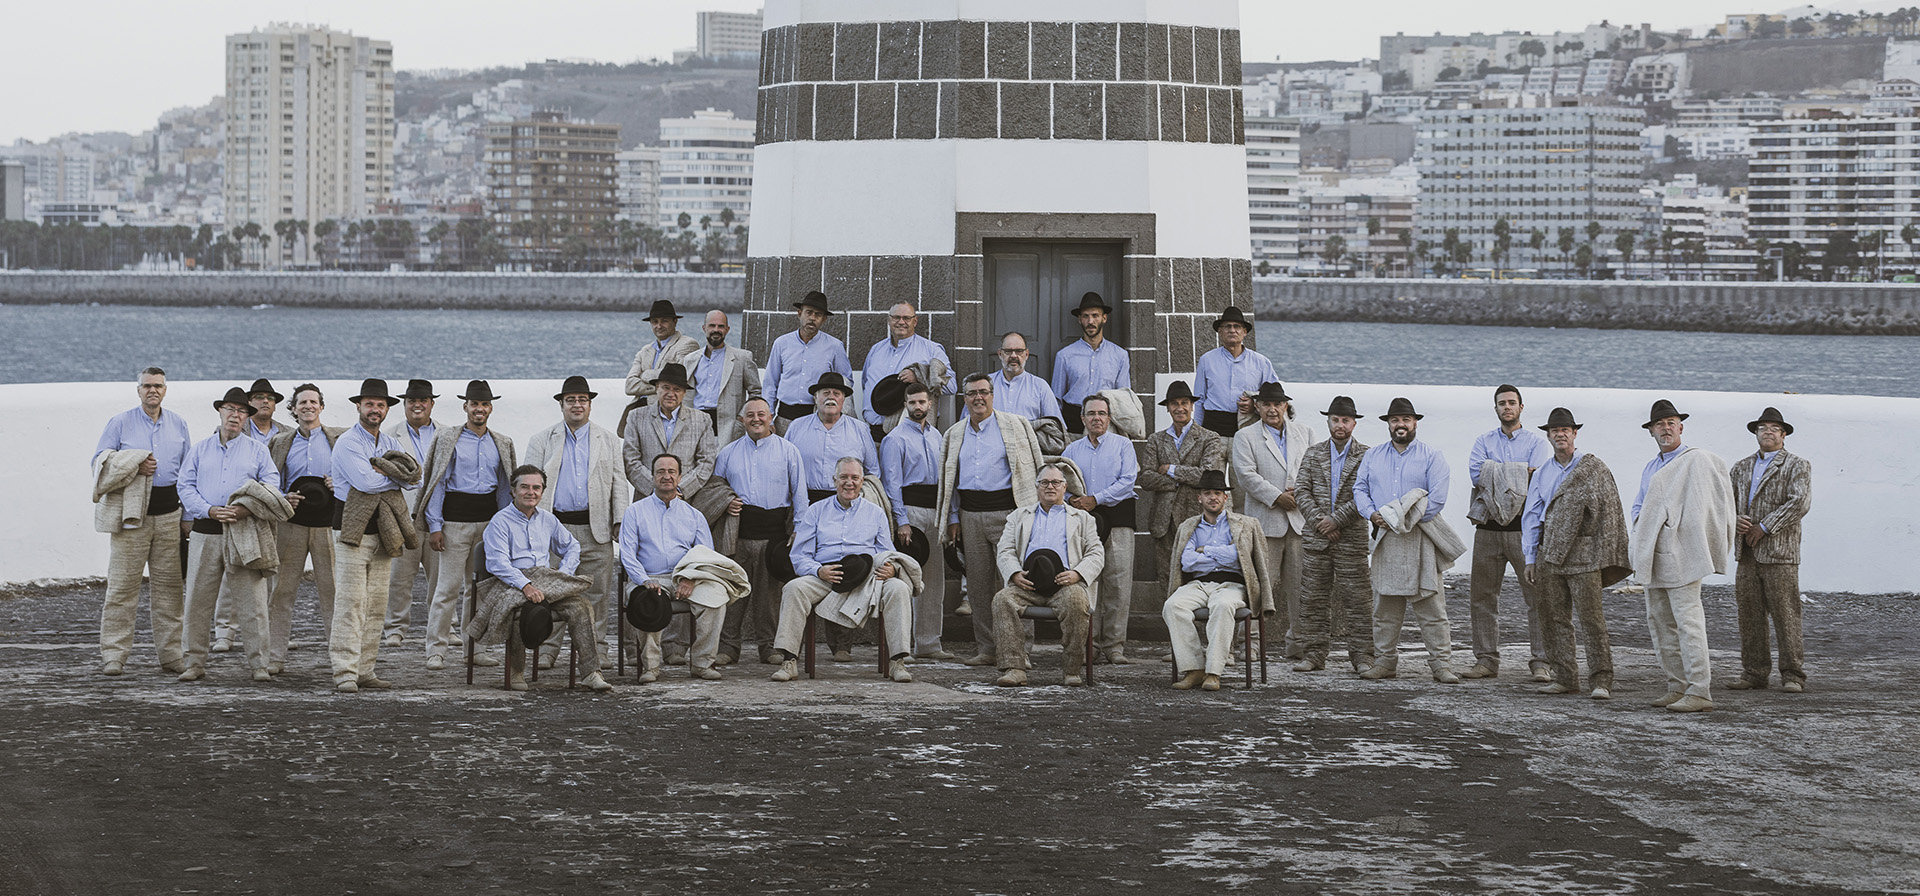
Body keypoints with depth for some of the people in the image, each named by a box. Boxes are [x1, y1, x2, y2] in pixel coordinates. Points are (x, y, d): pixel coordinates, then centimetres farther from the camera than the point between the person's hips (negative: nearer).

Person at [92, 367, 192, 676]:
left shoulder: (178, 424, 13)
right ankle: (113, 655, -3)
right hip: (130, 512, -3)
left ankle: (171, 653, 10)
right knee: (122, 583, -6)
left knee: (169, 584, 4)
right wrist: (136, 465, -14)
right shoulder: (120, 422, 4)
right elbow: (100, 460, 0)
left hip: (169, 513, 3)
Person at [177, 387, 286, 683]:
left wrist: (247, 508, -15)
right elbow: (186, 487, 7)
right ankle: (195, 663, 9)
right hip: (205, 533, 1)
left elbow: (272, 484, 2)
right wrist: (210, 510, -10)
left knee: (251, 601, -5)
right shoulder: (200, 449, 14)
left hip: (244, 533, -1)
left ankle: (258, 664, -3)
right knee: (198, 600, 2)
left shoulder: (257, 450, 11)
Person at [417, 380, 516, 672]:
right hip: (455, 521, -4)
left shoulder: (502, 444, 12)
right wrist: (435, 526, -8)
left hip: (489, 521, 4)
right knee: (449, 586, -7)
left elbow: (505, 487, 15)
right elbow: (437, 483, -2)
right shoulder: (447, 439, 0)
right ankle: (436, 650, -3)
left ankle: (476, 647, 13)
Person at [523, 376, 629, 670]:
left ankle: (594, 650, 9)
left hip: (596, 529, 1)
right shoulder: (541, 441, 11)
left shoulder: (609, 440, 13)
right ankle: (547, 650, 2)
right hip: (555, 526, -1)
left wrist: (621, 523, 2)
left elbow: (618, 484, 11)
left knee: (597, 593, 2)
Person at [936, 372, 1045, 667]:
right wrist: (953, 519, 13)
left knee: (1010, 581, -11)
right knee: (978, 584, 5)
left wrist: (1033, 509, -3)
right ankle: (985, 649, 10)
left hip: (1007, 511, -4)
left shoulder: (1016, 425, 5)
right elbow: (948, 479, 20)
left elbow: (1034, 468, 4)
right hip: (970, 514, 4)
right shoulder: (954, 435, 16)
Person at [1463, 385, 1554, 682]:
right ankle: (1486, 660, 12)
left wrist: (1495, 474, -12)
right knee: (1482, 595, 5)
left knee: (1537, 595, -6)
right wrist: (1518, 474, -9)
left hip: (1524, 526, -3)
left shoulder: (1537, 442, 7)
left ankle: (1540, 662, -4)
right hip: (1488, 528, 3)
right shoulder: (1484, 441, 14)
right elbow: (1475, 473, -4)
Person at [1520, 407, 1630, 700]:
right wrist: (1530, 559, 10)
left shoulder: (1595, 469, 2)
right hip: (1549, 554, 5)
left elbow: (1610, 513, -1)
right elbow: (1531, 518, 17)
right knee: (1554, 620, 5)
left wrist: (1606, 557, -7)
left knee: (1592, 619, -8)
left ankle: (1601, 681, -6)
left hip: (1582, 554, -5)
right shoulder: (1541, 474, 15)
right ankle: (1565, 678, 12)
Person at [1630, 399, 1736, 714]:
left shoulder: (1697, 460, -5)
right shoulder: (1651, 468, 21)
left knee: (1688, 620, -13)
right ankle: (1678, 686, 15)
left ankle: (1699, 691, -16)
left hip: (1680, 551, -9)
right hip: (1654, 554, 9)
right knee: (1659, 620, 9)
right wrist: (1640, 520, 10)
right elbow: (1640, 502, 31)